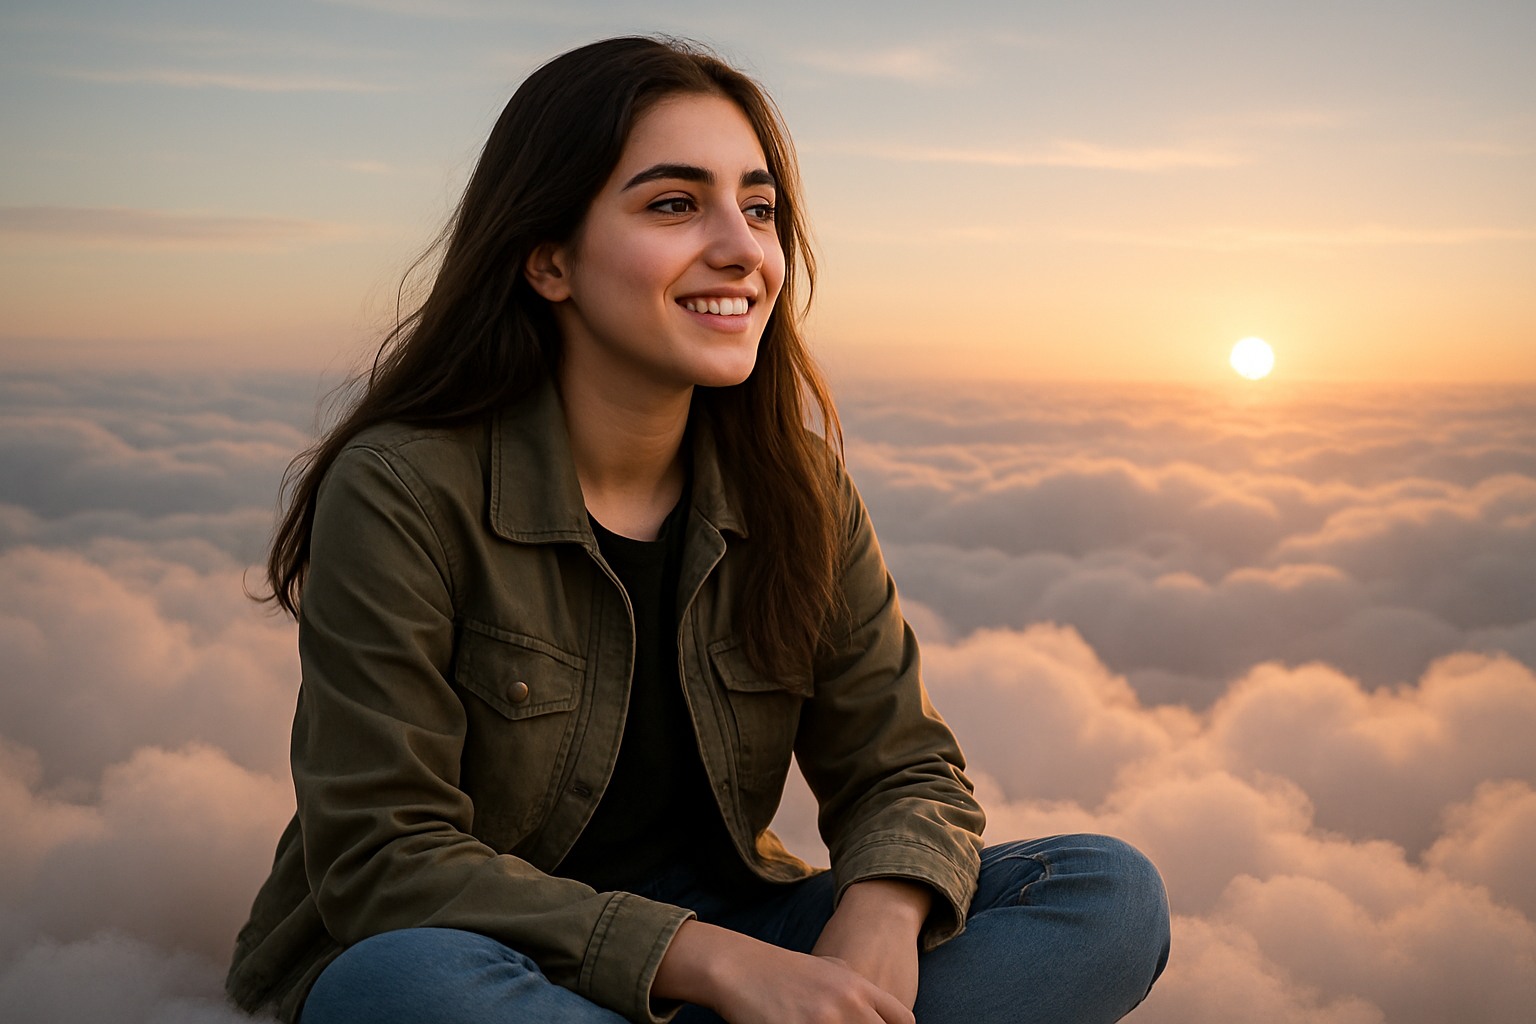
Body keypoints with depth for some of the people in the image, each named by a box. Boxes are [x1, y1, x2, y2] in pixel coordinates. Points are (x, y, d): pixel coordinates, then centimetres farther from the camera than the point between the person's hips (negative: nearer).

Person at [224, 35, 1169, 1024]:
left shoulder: (797, 489, -2)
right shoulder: (400, 491, -17)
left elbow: (904, 768, 1)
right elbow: (384, 861, -20)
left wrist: (881, 915, -24)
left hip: (712, 929, 5)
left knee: (1113, 893, -11)